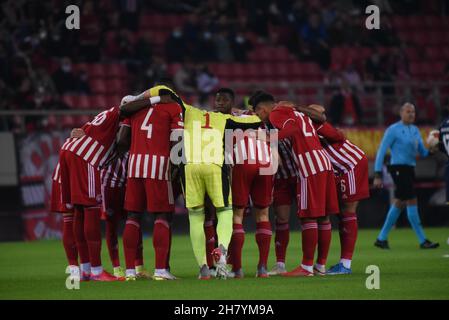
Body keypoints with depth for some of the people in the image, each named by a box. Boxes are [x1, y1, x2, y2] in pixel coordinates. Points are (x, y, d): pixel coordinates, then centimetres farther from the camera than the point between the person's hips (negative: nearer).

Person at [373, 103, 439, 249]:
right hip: (398, 169, -9)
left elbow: (423, 152, 13)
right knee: (412, 202, -11)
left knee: (399, 204, 12)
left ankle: (381, 238, 20)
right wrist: (377, 175, -14)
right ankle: (423, 240, -11)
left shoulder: (415, 130, 15)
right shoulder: (393, 130, -7)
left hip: (409, 169, 9)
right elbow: (381, 152, -8)